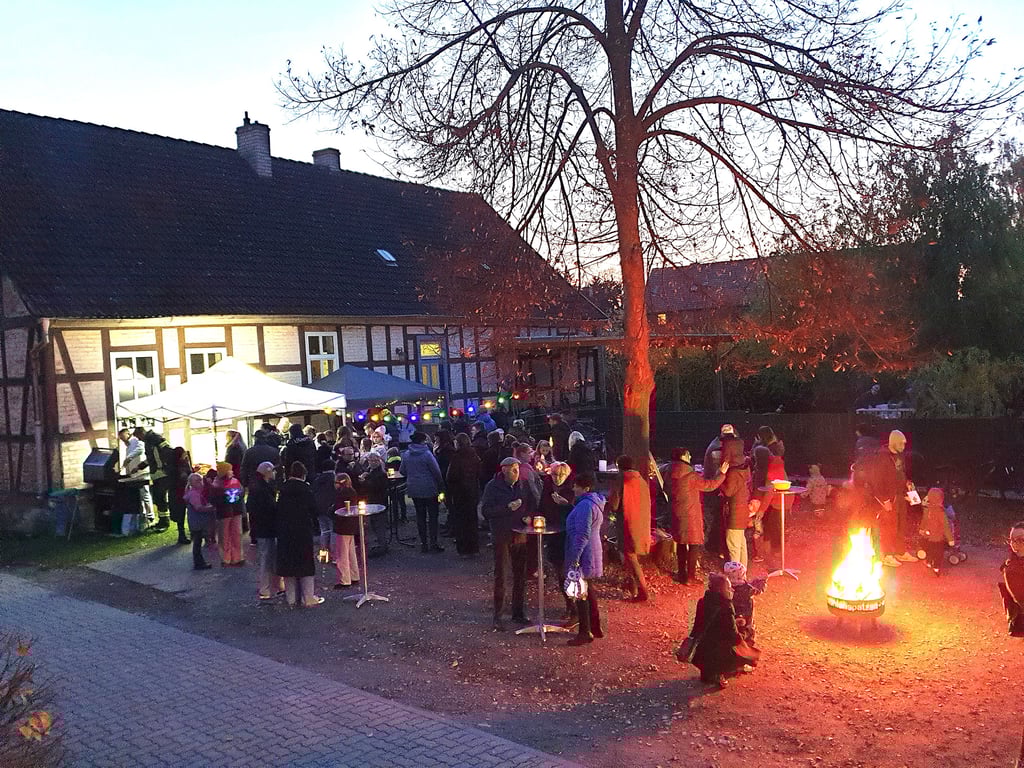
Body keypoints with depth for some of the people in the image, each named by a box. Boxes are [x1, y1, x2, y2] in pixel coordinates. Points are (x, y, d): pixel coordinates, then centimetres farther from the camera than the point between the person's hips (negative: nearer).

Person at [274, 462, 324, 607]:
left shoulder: (283, 490, 1)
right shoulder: (306, 490, -9)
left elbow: (278, 512, 5)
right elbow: (313, 512, -6)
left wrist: (278, 530, 12)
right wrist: (316, 528, 5)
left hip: (285, 534, 3)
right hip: (303, 533, -3)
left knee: (288, 564, 10)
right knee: (306, 565, 4)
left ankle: (291, 599, 14)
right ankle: (309, 598, 6)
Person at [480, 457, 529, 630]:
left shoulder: (520, 485, 6)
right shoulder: (493, 486, -9)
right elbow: (485, 510, -15)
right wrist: (507, 507, -23)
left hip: (519, 536, 5)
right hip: (501, 536, -5)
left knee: (520, 575, 11)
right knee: (500, 576, 0)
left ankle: (518, 613, 23)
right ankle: (497, 616, 9)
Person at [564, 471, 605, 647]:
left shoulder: (585, 505, -21)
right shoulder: (595, 502, 11)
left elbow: (582, 535, -24)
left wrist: (574, 558, -23)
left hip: (583, 555, -10)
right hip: (592, 553, 10)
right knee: (589, 591, 19)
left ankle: (584, 633, 6)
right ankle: (595, 627, 28)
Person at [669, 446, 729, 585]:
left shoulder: (671, 475, 1)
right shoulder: (690, 476, -21)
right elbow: (709, 485, -16)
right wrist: (722, 473, -5)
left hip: (677, 515, 8)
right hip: (690, 516, -8)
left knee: (681, 544, 16)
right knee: (694, 545, 2)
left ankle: (681, 574, 25)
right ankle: (690, 578, 5)